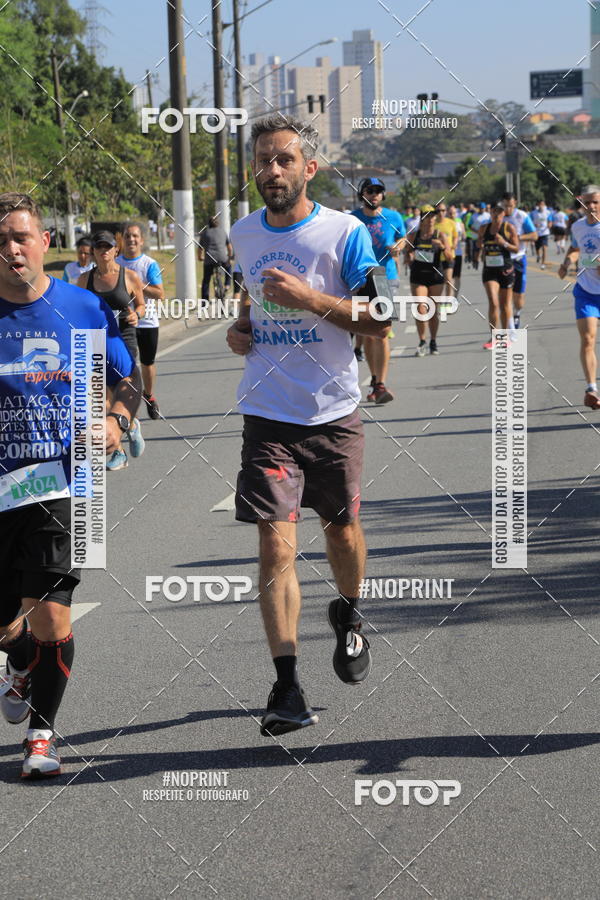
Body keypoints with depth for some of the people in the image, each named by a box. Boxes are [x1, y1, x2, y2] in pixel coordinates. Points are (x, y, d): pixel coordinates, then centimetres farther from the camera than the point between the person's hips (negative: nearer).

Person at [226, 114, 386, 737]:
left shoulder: (345, 233, -8)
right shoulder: (243, 235, 6)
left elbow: (381, 321, -10)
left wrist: (309, 298, -20)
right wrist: (240, 327, 6)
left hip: (333, 411, -1)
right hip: (267, 416, 1)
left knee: (341, 531, 15)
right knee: (275, 547, -10)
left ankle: (348, 617, 48)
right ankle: (287, 688, -11)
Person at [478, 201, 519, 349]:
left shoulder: (509, 228, -3)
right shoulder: (484, 229, 6)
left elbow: (516, 248, -4)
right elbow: (480, 245, 23)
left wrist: (504, 243, -19)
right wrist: (482, 249, 5)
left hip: (505, 270, -1)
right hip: (489, 270, 1)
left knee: (505, 305, 9)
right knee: (493, 303, -13)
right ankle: (493, 338, -10)